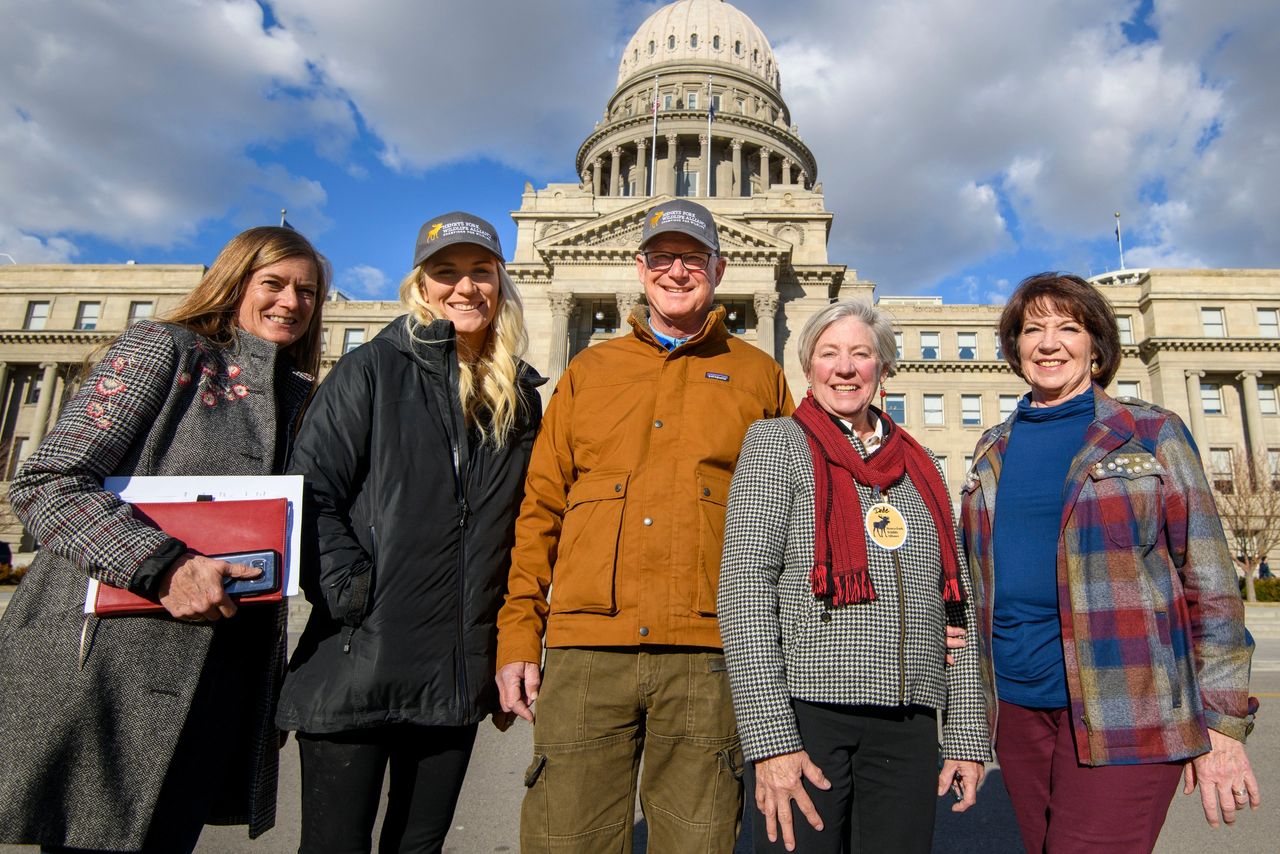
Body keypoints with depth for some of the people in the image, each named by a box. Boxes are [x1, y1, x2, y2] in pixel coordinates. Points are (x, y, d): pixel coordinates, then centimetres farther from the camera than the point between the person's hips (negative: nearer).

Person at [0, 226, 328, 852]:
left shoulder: (296, 398, 14)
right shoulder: (165, 348, -1)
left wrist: (272, 692, 16)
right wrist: (162, 566, -24)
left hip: (220, 680, 5)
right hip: (108, 659, -5)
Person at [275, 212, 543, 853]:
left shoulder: (519, 397, 11)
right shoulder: (371, 371, -1)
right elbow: (310, 494, -8)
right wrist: (352, 595, -16)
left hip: (459, 675, 4)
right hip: (357, 664, -4)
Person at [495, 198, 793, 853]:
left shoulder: (759, 377, 12)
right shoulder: (588, 371, 15)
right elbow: (540, 508, 11)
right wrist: (518, 635, 5)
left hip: (709, 652, 0)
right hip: (584, 649, 1)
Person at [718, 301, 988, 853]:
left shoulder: (920, 466, 15)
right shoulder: (778, 443, -1)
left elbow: (953, 606, 15)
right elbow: (745, 588, -10)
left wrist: (966, 736, 10)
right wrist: (770, 738, -16)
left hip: (909, 727, 5)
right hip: (804, 713, -4)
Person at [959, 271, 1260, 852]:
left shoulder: (1152, 434, -1)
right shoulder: (993, 450, 10)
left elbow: (1209, 581, -2)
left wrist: (1222, 722, -5)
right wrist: (979, 703, 11)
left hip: (1124, 711, -4)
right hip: (1016, 705, 4)